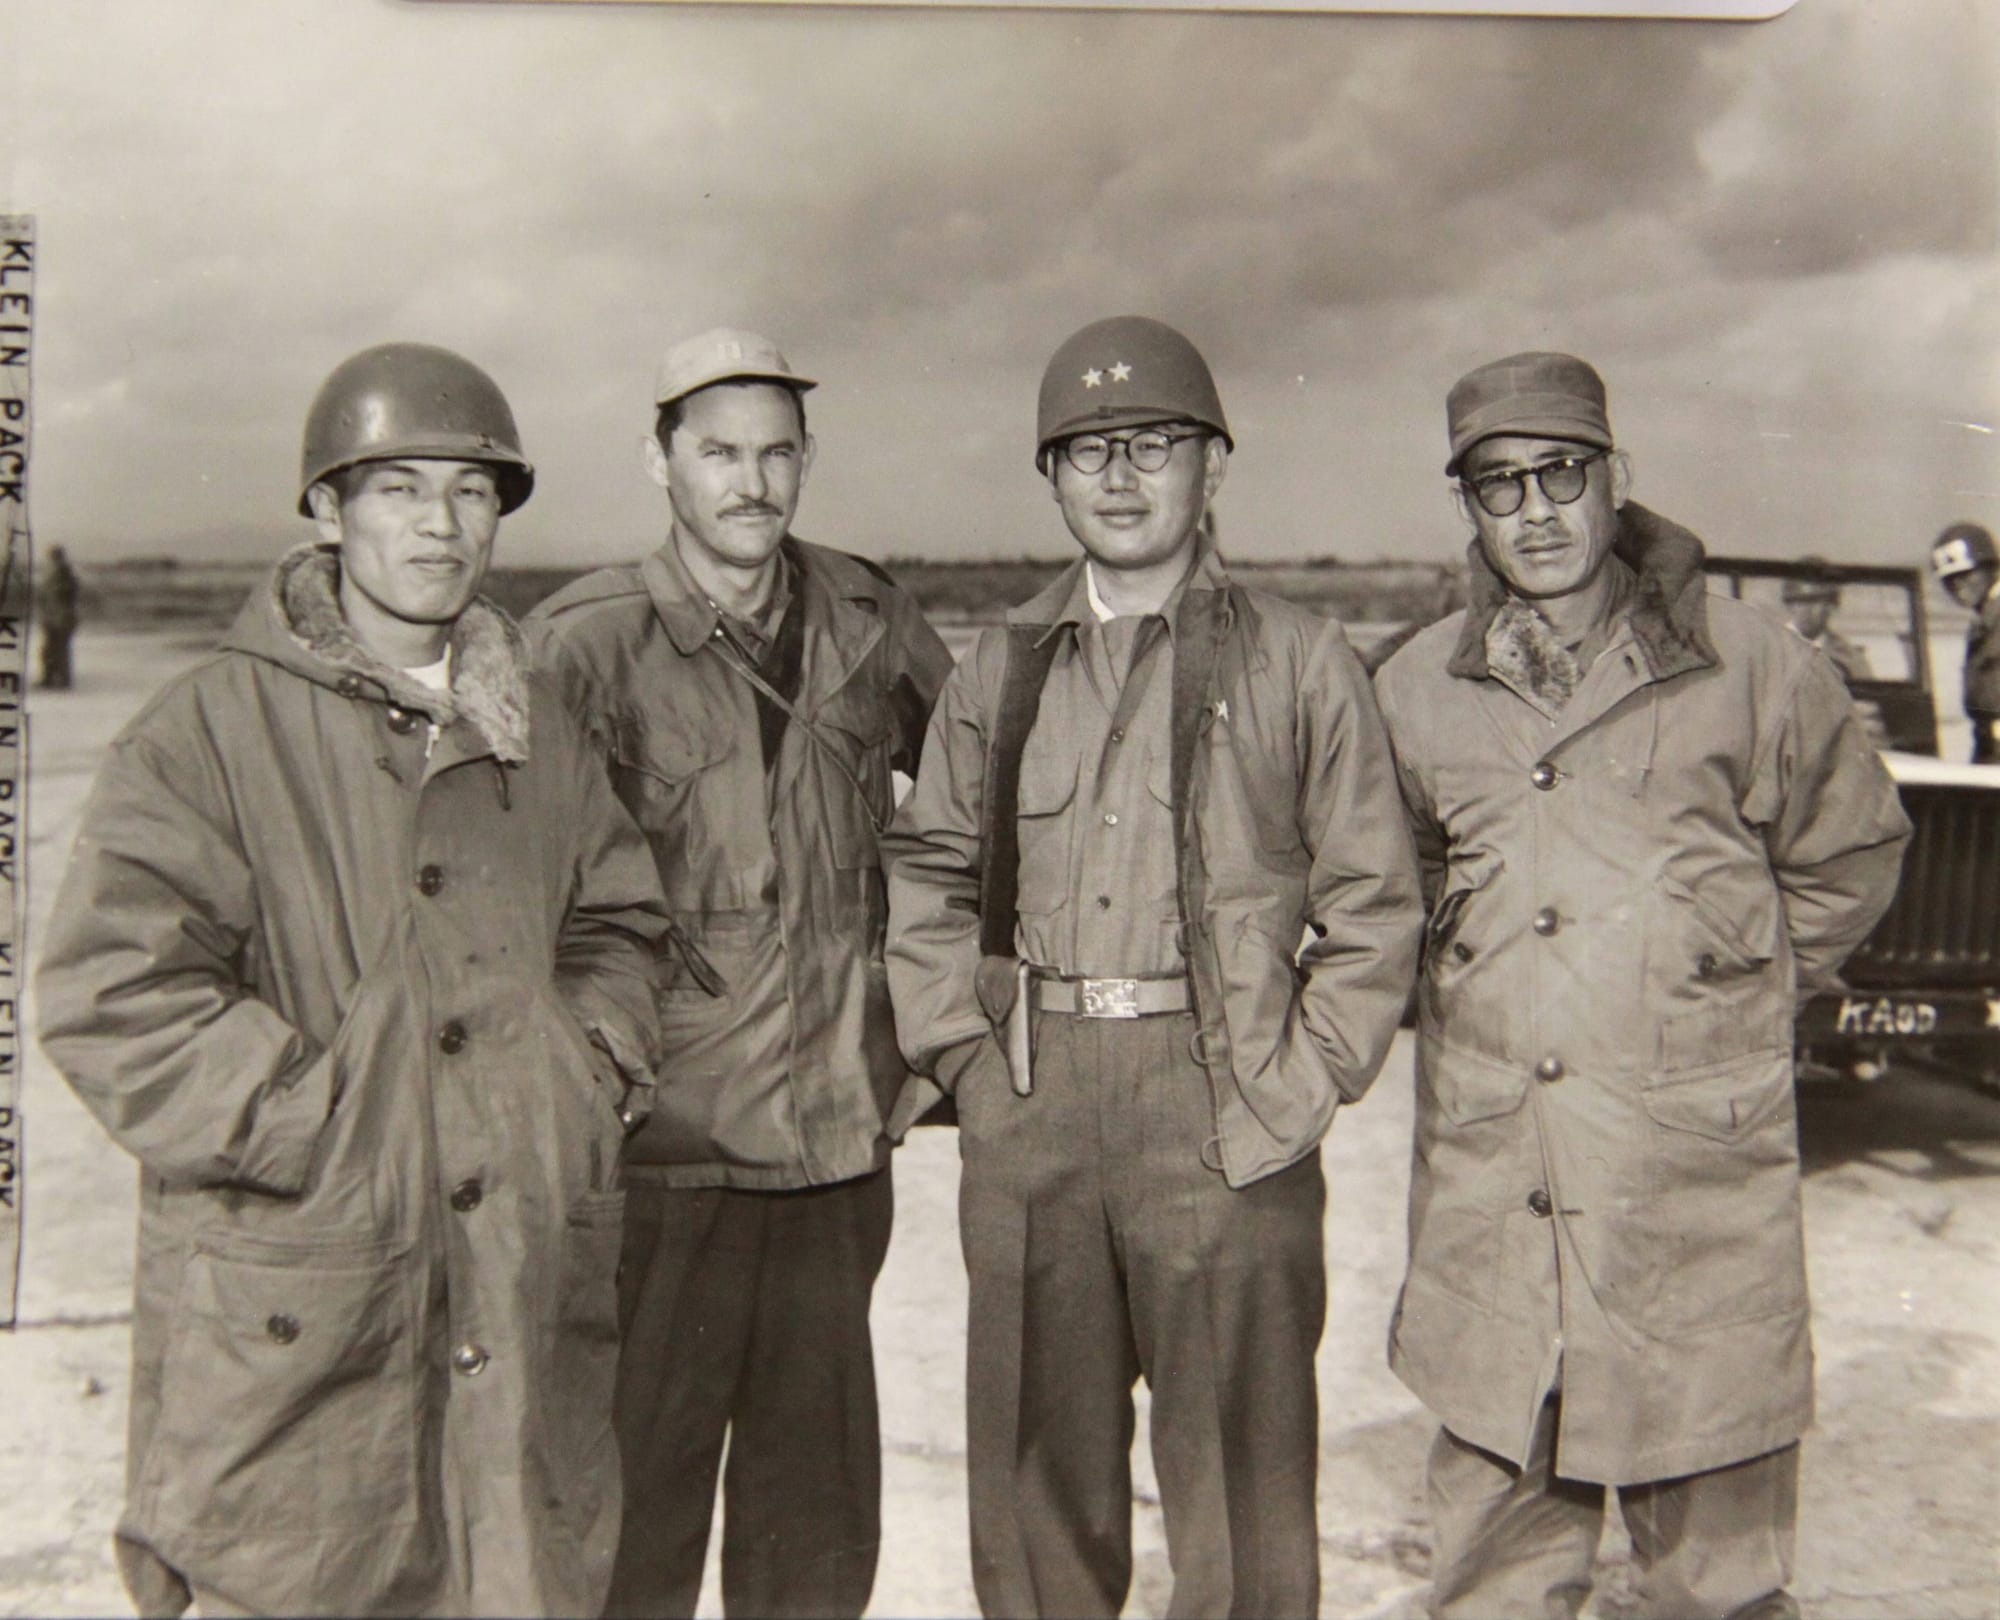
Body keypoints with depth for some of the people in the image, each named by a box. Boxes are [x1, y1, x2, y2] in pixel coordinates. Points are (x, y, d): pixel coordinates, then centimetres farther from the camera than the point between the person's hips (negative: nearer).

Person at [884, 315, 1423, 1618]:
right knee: (1036, 1475, 13)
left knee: (1241, 1494, 5)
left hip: (1227, 1114, -3)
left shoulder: (1298, 660, 3)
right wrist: (960, 1051, 3)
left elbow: (1375, 902, 2)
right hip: (1027, 1115, 3)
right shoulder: (1001, 668, 11)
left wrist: (1302, 1082, -6)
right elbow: (927, 873, 14)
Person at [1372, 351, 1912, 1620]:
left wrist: (1739, 998, 10)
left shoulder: (1747, 663, -2)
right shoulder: (1417, 689, 5)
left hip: (1697, 1177, -2)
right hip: (1485, 1175, 3)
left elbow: (1851, 850, 12)